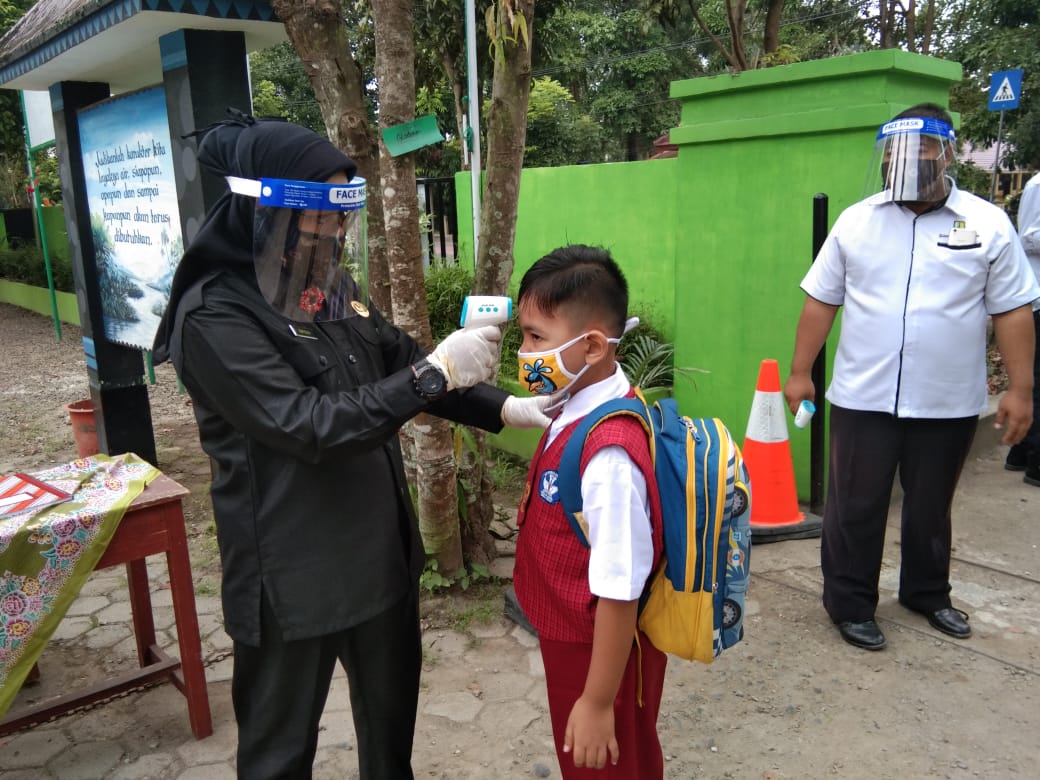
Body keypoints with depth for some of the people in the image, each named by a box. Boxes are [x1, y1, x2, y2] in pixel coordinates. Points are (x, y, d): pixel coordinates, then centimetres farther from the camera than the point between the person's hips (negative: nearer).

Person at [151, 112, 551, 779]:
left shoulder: (334, 287, 4)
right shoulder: (215, 316, -19)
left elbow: (401, 365, 10)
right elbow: (309, 426, -26)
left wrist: (505, 408, -1)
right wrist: (435, 373, -27)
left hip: (381, 548, 7)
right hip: (293, 571, -7)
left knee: (393, 712, 23)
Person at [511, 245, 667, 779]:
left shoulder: (609, 454, -33)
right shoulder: (576, 410, -6)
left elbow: (620, 594, -27)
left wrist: (598, 702, -19)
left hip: (601, 656, -8)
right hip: (570, 641, 8)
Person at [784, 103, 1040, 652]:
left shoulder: (988, 224, 0)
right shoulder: (855, 221, 2)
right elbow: (821, 300, 4)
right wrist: (800, 371, 2)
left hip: (949, 403, 0)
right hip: (862, 399, 0)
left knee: (930, 508, 17)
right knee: (854, 507, 6)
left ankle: (927, 593, 38)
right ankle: (850, 604, 22)